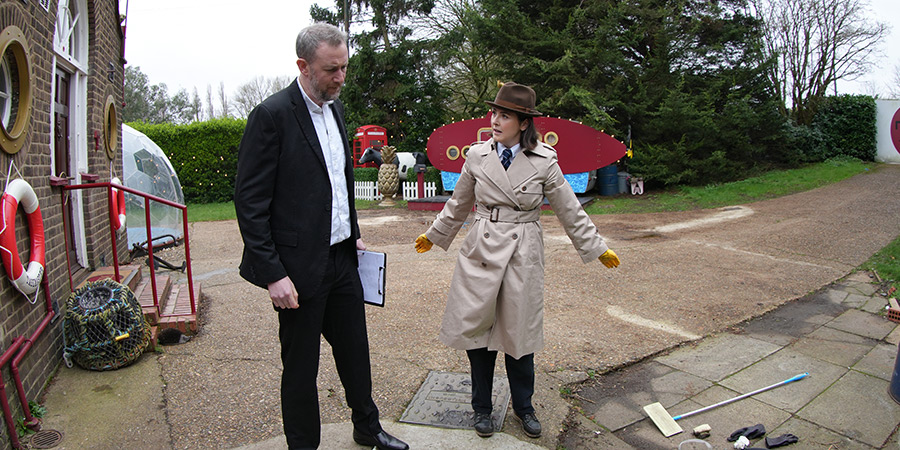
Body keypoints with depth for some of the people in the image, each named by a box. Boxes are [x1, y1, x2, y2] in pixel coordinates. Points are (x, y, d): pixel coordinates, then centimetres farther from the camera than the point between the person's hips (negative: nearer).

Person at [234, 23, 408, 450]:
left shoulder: (335, 107, 9)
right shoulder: (272, 114, -14)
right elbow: (249, 201, -15)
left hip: (341, 258, 7)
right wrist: (273, 274, -18)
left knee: (354, 350, 20)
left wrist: (354, 235, 15)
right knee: (301, 366, 10)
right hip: (300, 267, -7)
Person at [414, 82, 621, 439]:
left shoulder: (544, 161, -4)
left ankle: (523, 407, 33)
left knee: (519, 333, 7)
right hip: (481, 251, 2)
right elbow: (458, 205, 14)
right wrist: (433, 236, 21)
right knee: (477, 329, 6)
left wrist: (598, 249, 7)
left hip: (523, 256, -1)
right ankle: (482, 407, 29)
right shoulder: (477, 155, 1)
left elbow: (570, 212, 4)